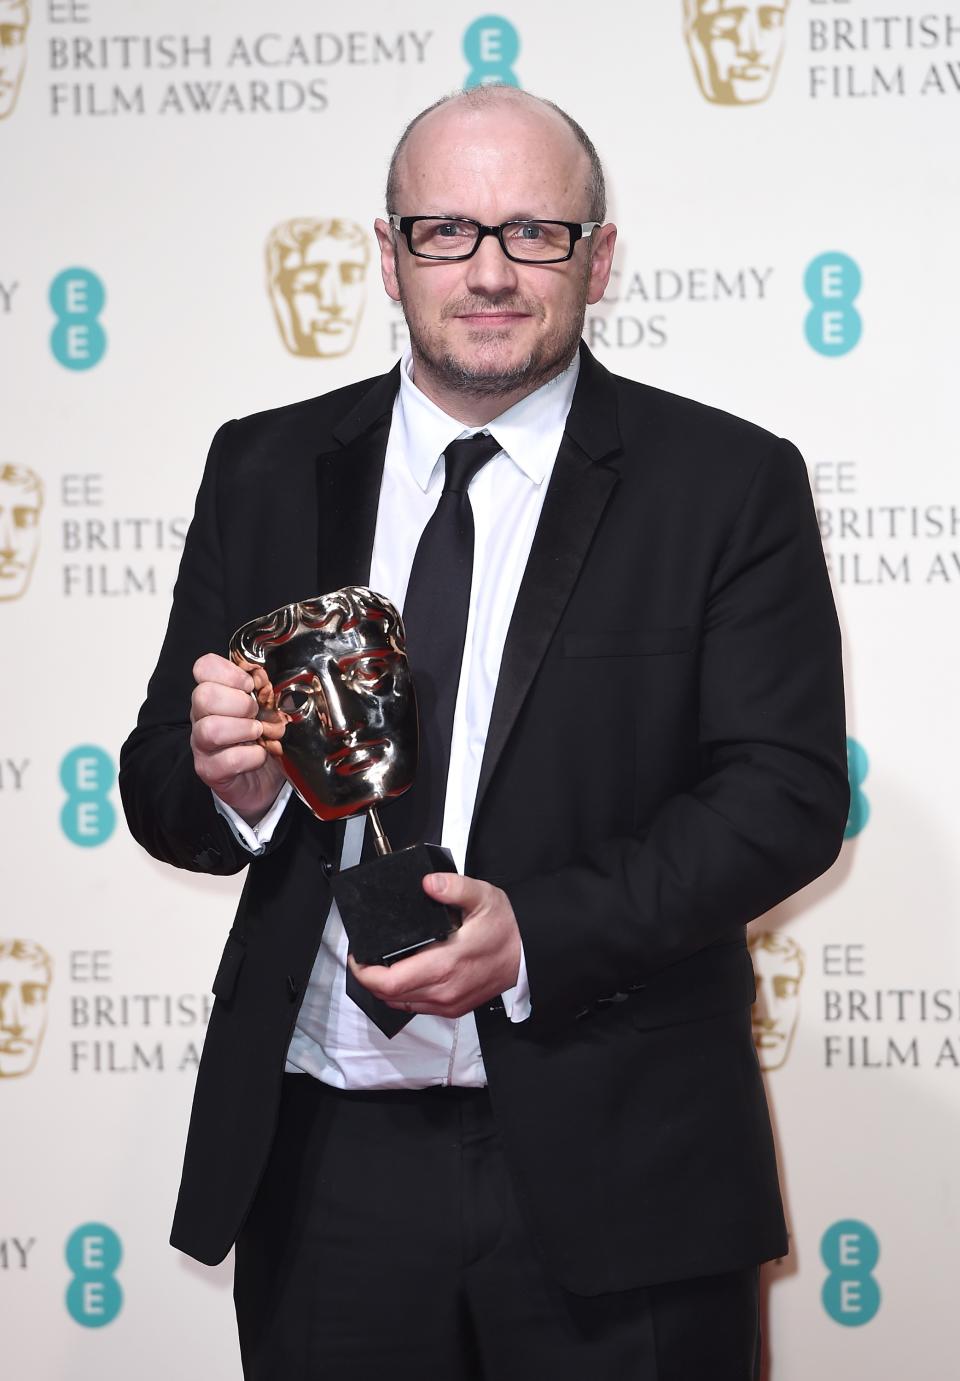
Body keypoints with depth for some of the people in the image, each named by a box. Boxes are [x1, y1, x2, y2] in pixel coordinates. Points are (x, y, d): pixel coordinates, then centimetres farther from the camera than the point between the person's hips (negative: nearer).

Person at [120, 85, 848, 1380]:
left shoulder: (729, 483, -1)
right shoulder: (268, 470, 7)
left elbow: (786, 789, -8)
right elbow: (162, 781, 9)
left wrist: (539, 932, -19)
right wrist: (227, 782, -15)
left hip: (613, 1173, -2)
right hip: (323, 1163, 3)